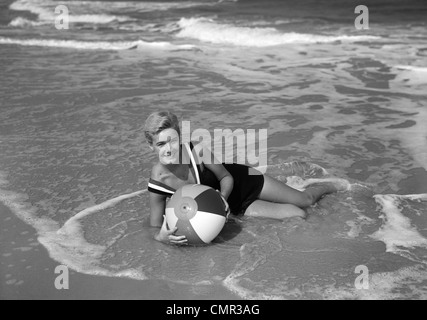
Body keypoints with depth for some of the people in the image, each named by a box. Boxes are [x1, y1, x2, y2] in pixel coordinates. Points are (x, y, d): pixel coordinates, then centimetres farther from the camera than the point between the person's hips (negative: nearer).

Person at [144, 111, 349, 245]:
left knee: (305, 200, 13)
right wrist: (162, 237, -41)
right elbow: (154, 228, -18)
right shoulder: (157, 182, -28)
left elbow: (227, 177, -15)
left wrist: (222, 197, -35)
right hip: (235, 207, 1)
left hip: (242, 181, -1)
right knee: (297, 216, -3)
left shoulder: (198, 151, -33)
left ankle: (330, 186, 50)